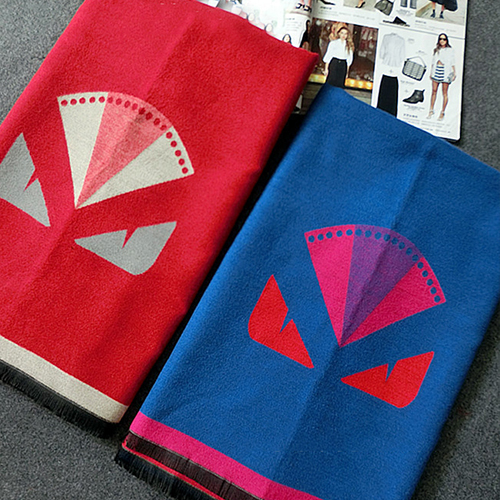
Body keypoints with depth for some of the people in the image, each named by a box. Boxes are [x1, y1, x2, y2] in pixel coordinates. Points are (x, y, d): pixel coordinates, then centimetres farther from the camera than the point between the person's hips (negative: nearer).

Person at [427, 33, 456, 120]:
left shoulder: (450, 50, 6)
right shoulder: (436, 50, 14)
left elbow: (452, 63, 4)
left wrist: (454, 73, -2)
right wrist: (431, 73, 14)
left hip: (445, 72, -3)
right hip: (436, 71, 3)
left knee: (444, 93, -2)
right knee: (434, 91, 0)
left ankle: (442, 112, 1)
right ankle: (431, 110, 9)